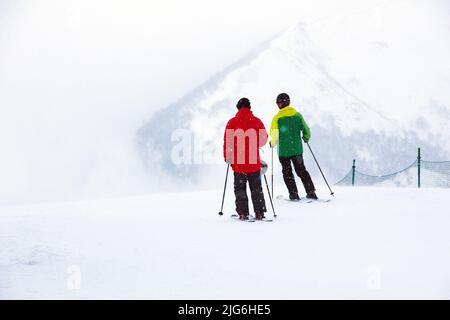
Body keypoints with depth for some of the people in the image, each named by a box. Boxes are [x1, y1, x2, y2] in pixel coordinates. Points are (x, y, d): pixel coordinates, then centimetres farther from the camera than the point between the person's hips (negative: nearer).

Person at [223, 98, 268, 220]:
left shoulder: (232, 122, -3)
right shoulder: (257, 121, 0)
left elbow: (227, 141, -4)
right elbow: (264, 140, 5)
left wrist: (227, 157, 6)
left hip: (238, 162, -1)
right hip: (254, 162, 1)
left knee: (240, 188, 8)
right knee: (256, 188, 10)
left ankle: (243, 213, 2)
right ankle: (259, 213, 5)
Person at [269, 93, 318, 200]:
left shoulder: (277, 117, -11)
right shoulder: (297, 115, -2)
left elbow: (274, 135, -12)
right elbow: (306, 130, 0)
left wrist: (273, 143, 9)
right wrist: (306, 138, 21)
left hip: (284, 151, -3)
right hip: (297, 149, 3)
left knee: (287, 172, 10)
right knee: (301, 170, 15)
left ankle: (294, 194, 6)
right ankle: (311, 192, 11)